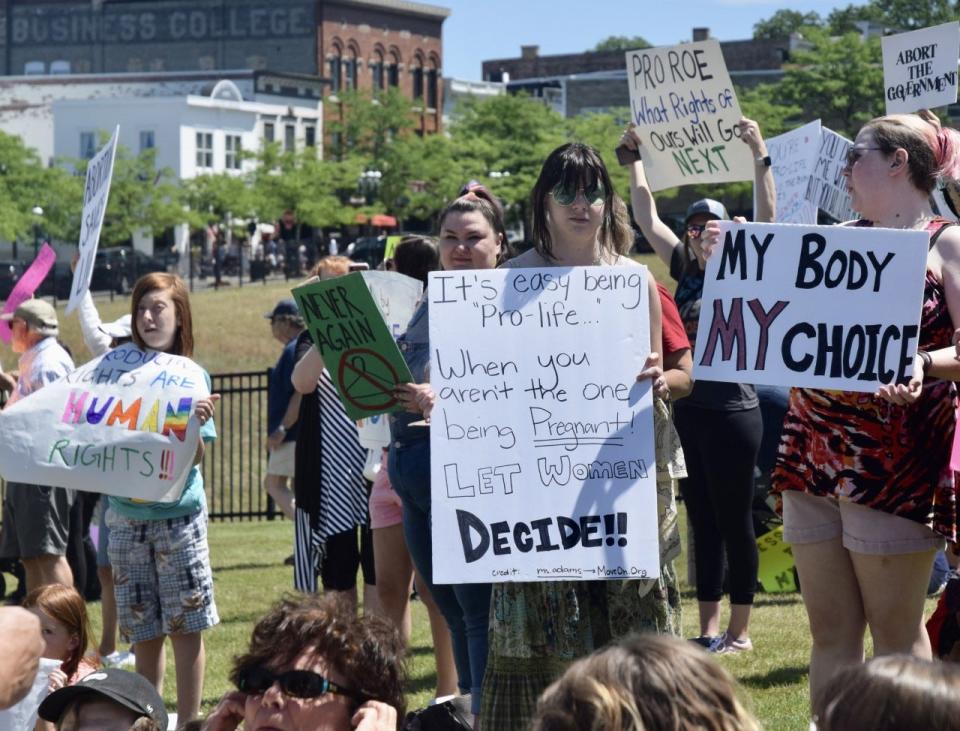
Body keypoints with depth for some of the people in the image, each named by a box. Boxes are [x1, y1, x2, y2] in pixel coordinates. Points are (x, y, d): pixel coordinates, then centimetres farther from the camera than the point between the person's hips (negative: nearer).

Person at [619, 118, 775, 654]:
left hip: (734, 411, -6)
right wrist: (635, 158, 11)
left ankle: (739, 631, 8)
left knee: (735, 523, 1)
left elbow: (767, 218, -16)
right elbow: (648, 218, 13)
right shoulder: (686, 270, 10)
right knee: (703, 524, 10)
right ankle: (709, 629, 16)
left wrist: (760, 155, -22)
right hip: (688, 409, 6)